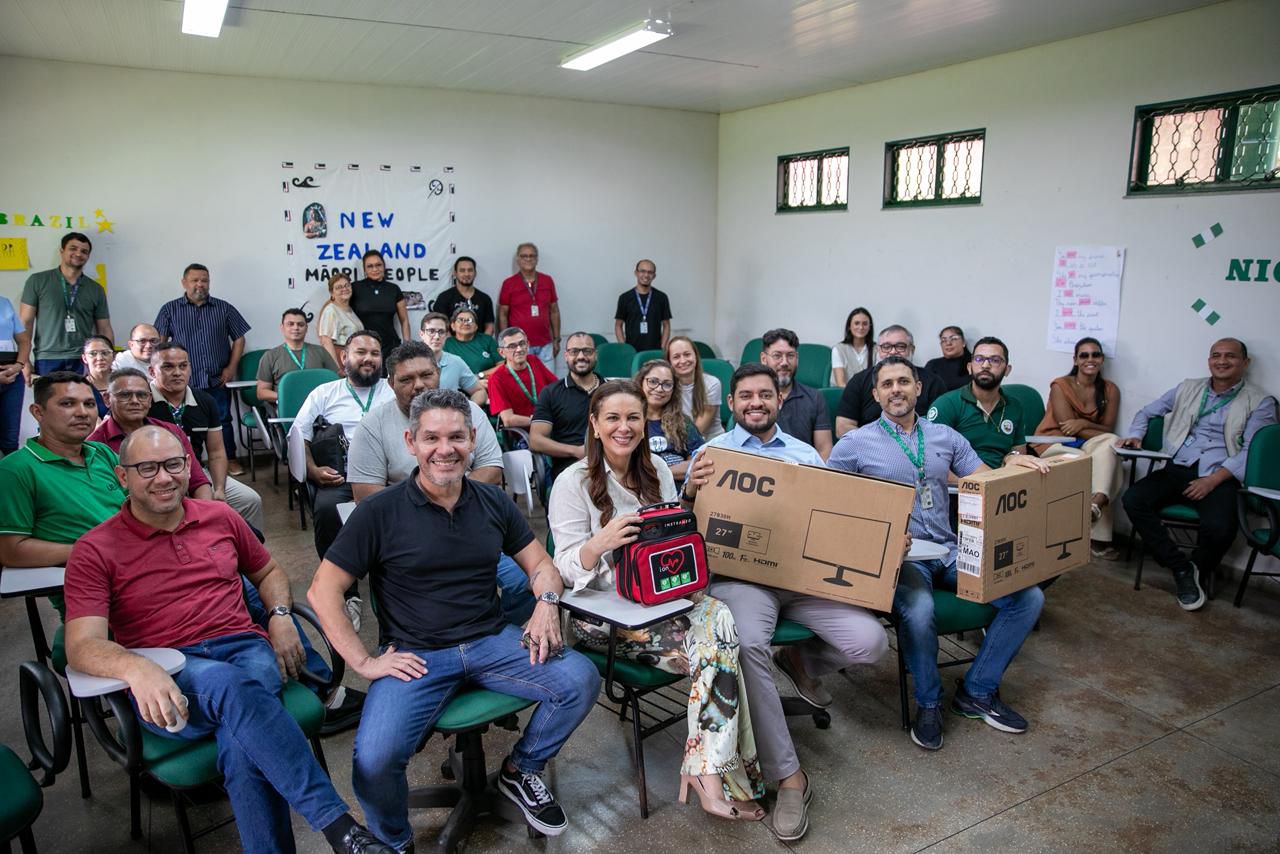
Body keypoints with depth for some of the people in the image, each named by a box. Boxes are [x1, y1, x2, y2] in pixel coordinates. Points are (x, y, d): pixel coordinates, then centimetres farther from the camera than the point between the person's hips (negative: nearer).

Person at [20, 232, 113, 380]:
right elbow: (25, 323, 4)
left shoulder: (96, 290, 12)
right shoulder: (37, 281, 6)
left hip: (83, 362, 1)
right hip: (47, 361, -1)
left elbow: (105, 330, 12)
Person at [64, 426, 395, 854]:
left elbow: (268, 571, 28)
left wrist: (280, 615, 6)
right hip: (165, 680, -3)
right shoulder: (95, 551, 3)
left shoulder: (220, 517, 13)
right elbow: (82, 645, -8)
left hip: (246, 649, 3)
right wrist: (136, 668, -30)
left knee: (240, 743, -33)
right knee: (227, 683, -38)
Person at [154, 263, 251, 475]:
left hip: (218, 380, 1)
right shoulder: (170, 310, 5)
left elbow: (238, 338, 8)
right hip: (186, 381, 0)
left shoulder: (224, 308, 7)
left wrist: (231, 367, 0)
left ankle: (230, 460, 17)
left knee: (223, 420, 5)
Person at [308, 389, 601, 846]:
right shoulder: (380, 512, -5)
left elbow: (540, 563, 13)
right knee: (373, 761, -27)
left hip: (492, 641, 3)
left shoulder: (493, 501, 7)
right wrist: (363, 662, -11)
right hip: (415, 655, -3)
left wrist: (547, 602, -9)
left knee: (581, 680, -17)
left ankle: (520, 771, 13)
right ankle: (393, 842, 10)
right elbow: (323, 591, -4)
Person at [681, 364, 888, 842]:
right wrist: (690, 493, -19)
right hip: (741, 573, -3)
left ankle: (801, 662, 19)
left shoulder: (805, 453, 19)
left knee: (869, 641, -17)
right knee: (747, 645, -34)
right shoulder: (711, 452, 9)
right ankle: (788, 776, -18)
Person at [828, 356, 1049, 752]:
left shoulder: (945, 436, 15)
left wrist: (1012, 465, -7)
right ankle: (928, 702, -6)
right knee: (919, 608, -35)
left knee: (1028, 596, -12)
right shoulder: (856, 443, 3)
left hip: (949, 552, 5)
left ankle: (977, 691, 6)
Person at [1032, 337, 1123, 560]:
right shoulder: (1060, 386, -6)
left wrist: (1084, 423, -18)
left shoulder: (1110, 390, 7)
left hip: (1087, 446, 4)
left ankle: (1096, 502, -47)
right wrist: (1108, 438, -19)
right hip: (1055, 444, -3)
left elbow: (1108, 430, 3)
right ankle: (1099, 537, -27)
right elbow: (1068, 427, -13)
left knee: (1107, 446, -31)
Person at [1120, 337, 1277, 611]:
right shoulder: (1188, 388, 17)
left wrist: (1213, 480, -17)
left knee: (1219, 527, -33)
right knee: (1133, 499, -24)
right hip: (1178, 468, 4)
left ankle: (1198, 569, 1)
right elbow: (1147, 412, 25)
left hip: (1220, 476, -3)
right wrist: (1135, 435, 2)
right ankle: (1181, 567, -11)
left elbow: (1251, 451, -4)